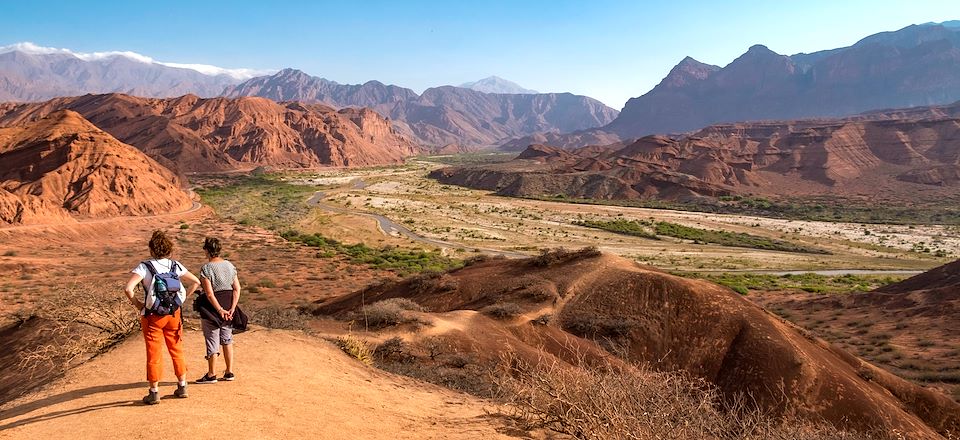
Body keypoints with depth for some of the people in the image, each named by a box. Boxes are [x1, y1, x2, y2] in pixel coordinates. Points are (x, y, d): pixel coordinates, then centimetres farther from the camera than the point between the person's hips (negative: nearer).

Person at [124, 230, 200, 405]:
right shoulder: (175, 265, 0)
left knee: (154, 353, 7)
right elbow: (196, 282, 6)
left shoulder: (144, 267, -12)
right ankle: (182, 386, 24)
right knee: (176, 350, 16)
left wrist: (135, 303, -9)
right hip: (174, 313, 3)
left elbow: (128, 288, -25)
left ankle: (154, 392, 15)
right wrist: (182, 298, 10)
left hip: (152, 316, -3)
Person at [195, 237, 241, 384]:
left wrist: (220, 310, -17)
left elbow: (209, 294, -21)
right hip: (228, 305, 6)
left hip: (212, 306, -6)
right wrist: (232, 309, -6)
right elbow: (237, 289, -3)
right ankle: (229, 372, 20)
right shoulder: (230, 265, 2)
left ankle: (211, 375, 14)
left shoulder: (206, 268, -15)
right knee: (227, 339, 15)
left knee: (212, 340, 4)